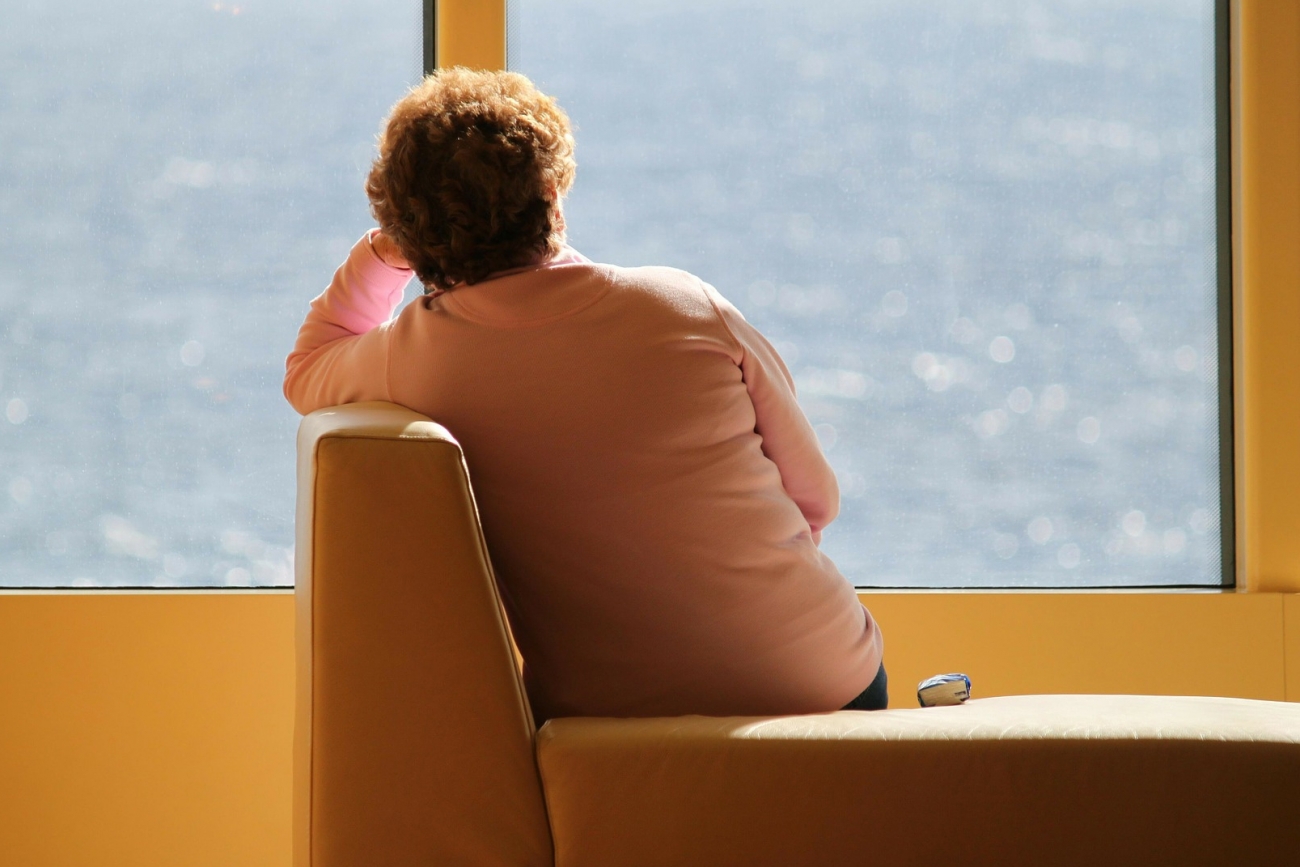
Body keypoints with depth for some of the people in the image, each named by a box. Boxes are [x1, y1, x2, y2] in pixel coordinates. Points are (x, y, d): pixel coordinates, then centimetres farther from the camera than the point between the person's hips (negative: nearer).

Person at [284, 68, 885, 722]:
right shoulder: (687, 307, -8)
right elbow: (818, 500, 4)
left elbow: (304, 373, 21)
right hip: (826, 688, -1)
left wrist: (381, 251, 15)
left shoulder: (405, 360, -7)